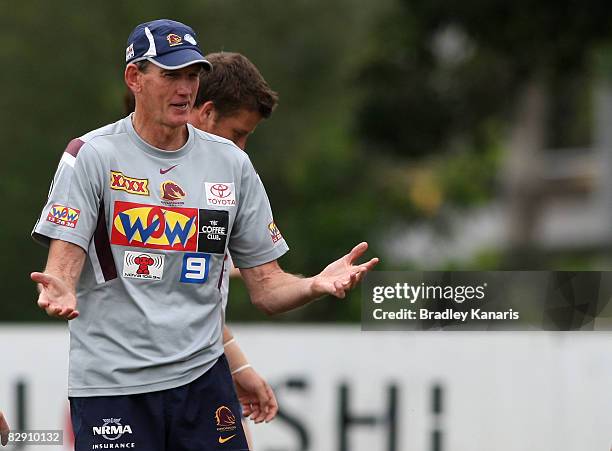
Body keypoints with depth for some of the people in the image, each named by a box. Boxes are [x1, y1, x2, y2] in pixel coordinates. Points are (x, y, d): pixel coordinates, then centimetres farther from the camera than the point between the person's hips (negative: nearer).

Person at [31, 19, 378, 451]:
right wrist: (59, 293, -33)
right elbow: (63, 267, -9)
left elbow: (266, 288, 9)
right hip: (111, 381, -3)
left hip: (203, 374, 3)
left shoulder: (231, 163, 10)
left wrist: (316, 285, -12)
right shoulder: (92, 155, -2)